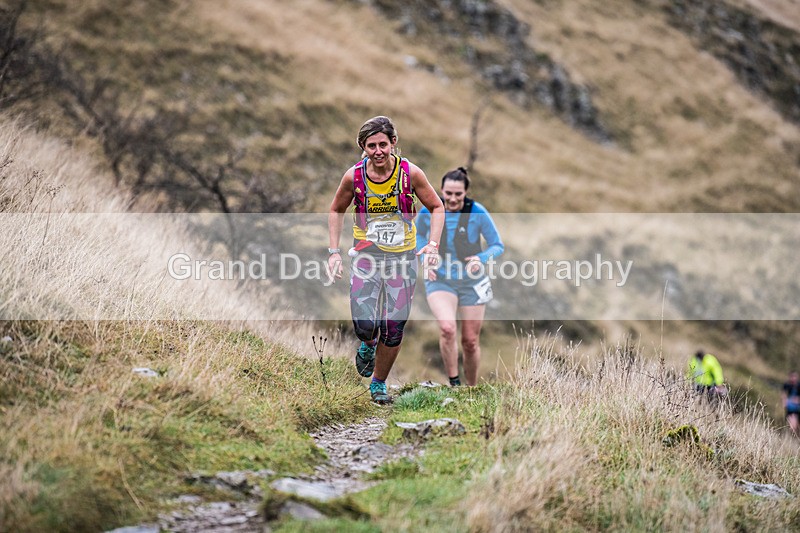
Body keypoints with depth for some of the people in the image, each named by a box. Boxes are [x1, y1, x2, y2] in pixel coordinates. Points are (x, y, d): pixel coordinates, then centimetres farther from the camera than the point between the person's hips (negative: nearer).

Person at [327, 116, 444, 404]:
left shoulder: (410, 173, -11)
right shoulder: (354, 176, -9)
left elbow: (437, 208, 2)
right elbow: (336, 210, 8)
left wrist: (433, 244, -13)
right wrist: (334, 251, 0)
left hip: (403, 256, 0)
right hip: (366, 256, 0)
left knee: (394, 330, 1)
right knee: (364, 324, -15)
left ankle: (379, 383, 25)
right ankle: (368, 344, 24)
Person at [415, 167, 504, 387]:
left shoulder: (477, 212, -13)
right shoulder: (428, 212, -10)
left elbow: (497, 245, -5)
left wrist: (481, 259, -25)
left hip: (472, 282, 1)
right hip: (440, 280, -1)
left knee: (471, 342, 9)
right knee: (447, 328, -28)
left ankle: (472, 389, 32)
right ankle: (453, 383, -14)